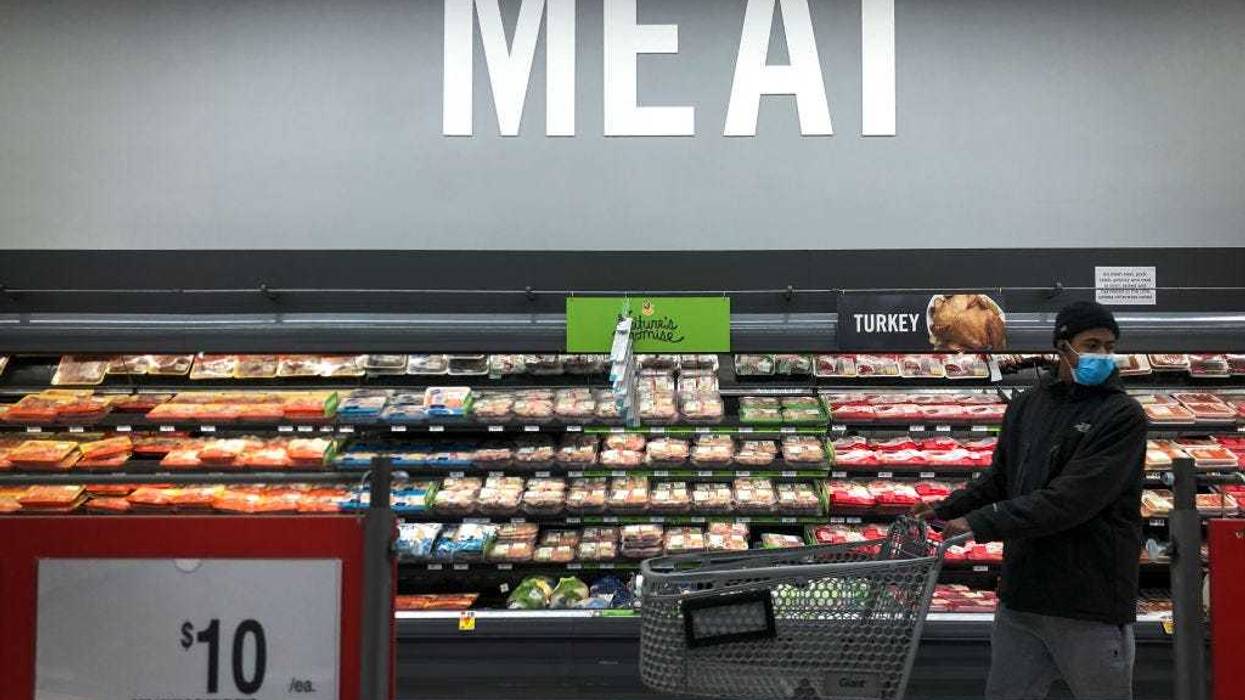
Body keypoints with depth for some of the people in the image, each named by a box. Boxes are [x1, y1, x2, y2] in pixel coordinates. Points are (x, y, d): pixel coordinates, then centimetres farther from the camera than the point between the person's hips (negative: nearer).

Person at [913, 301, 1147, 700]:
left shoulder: (1123, 416, -10)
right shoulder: (1026, 406, 9)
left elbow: (1071, 499, -20)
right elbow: (1000, 479, 18)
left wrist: (982, 524, -20)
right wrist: (945, 510, 3)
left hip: (1090, 605, -5)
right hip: (1020, 596, 5)